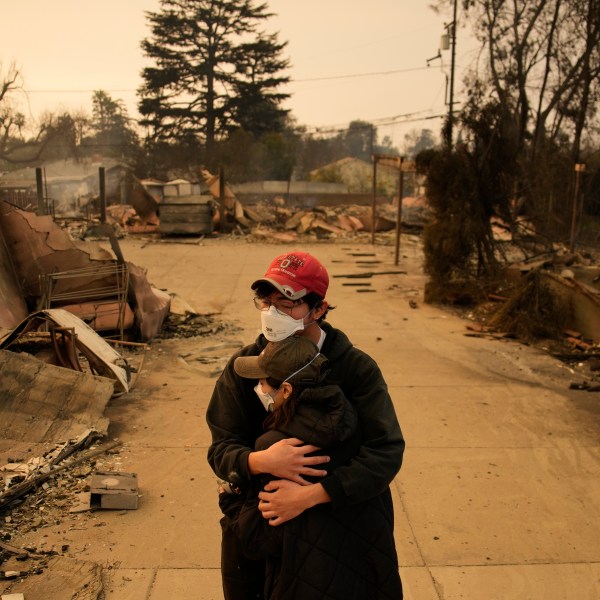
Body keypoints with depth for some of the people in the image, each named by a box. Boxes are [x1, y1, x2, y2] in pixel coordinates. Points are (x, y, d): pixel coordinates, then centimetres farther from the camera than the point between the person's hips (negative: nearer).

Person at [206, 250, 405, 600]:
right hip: (252, 529, 2)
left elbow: (387, 451, -25)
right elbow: (221, 449, -9)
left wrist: (307, 496, -33)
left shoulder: (357, 368, -16)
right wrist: (260, 461, -33)